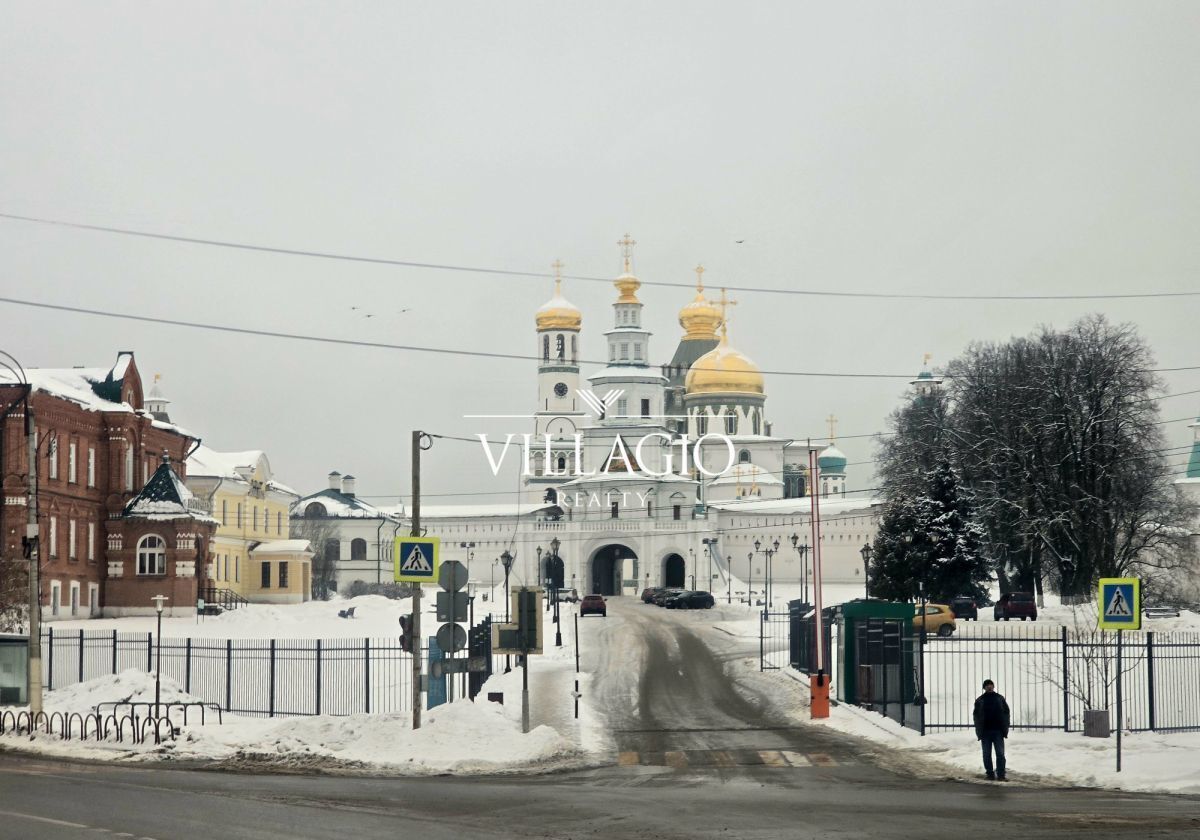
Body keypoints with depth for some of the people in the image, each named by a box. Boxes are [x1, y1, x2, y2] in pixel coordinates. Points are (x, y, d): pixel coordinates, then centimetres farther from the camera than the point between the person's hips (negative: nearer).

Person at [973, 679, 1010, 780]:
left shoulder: (1000, 698, 9)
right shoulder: (979, 700, 8)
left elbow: (1006, 713, 8)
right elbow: (976, 717, 6)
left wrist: (1005, 729, -1)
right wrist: (979, 732, -3)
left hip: (998, 731, 0)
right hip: (985, 732, 0)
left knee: (1000, 754, -5)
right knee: (987, 755, 3)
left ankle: (1000, 775, -4)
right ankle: (990, 774, 10)